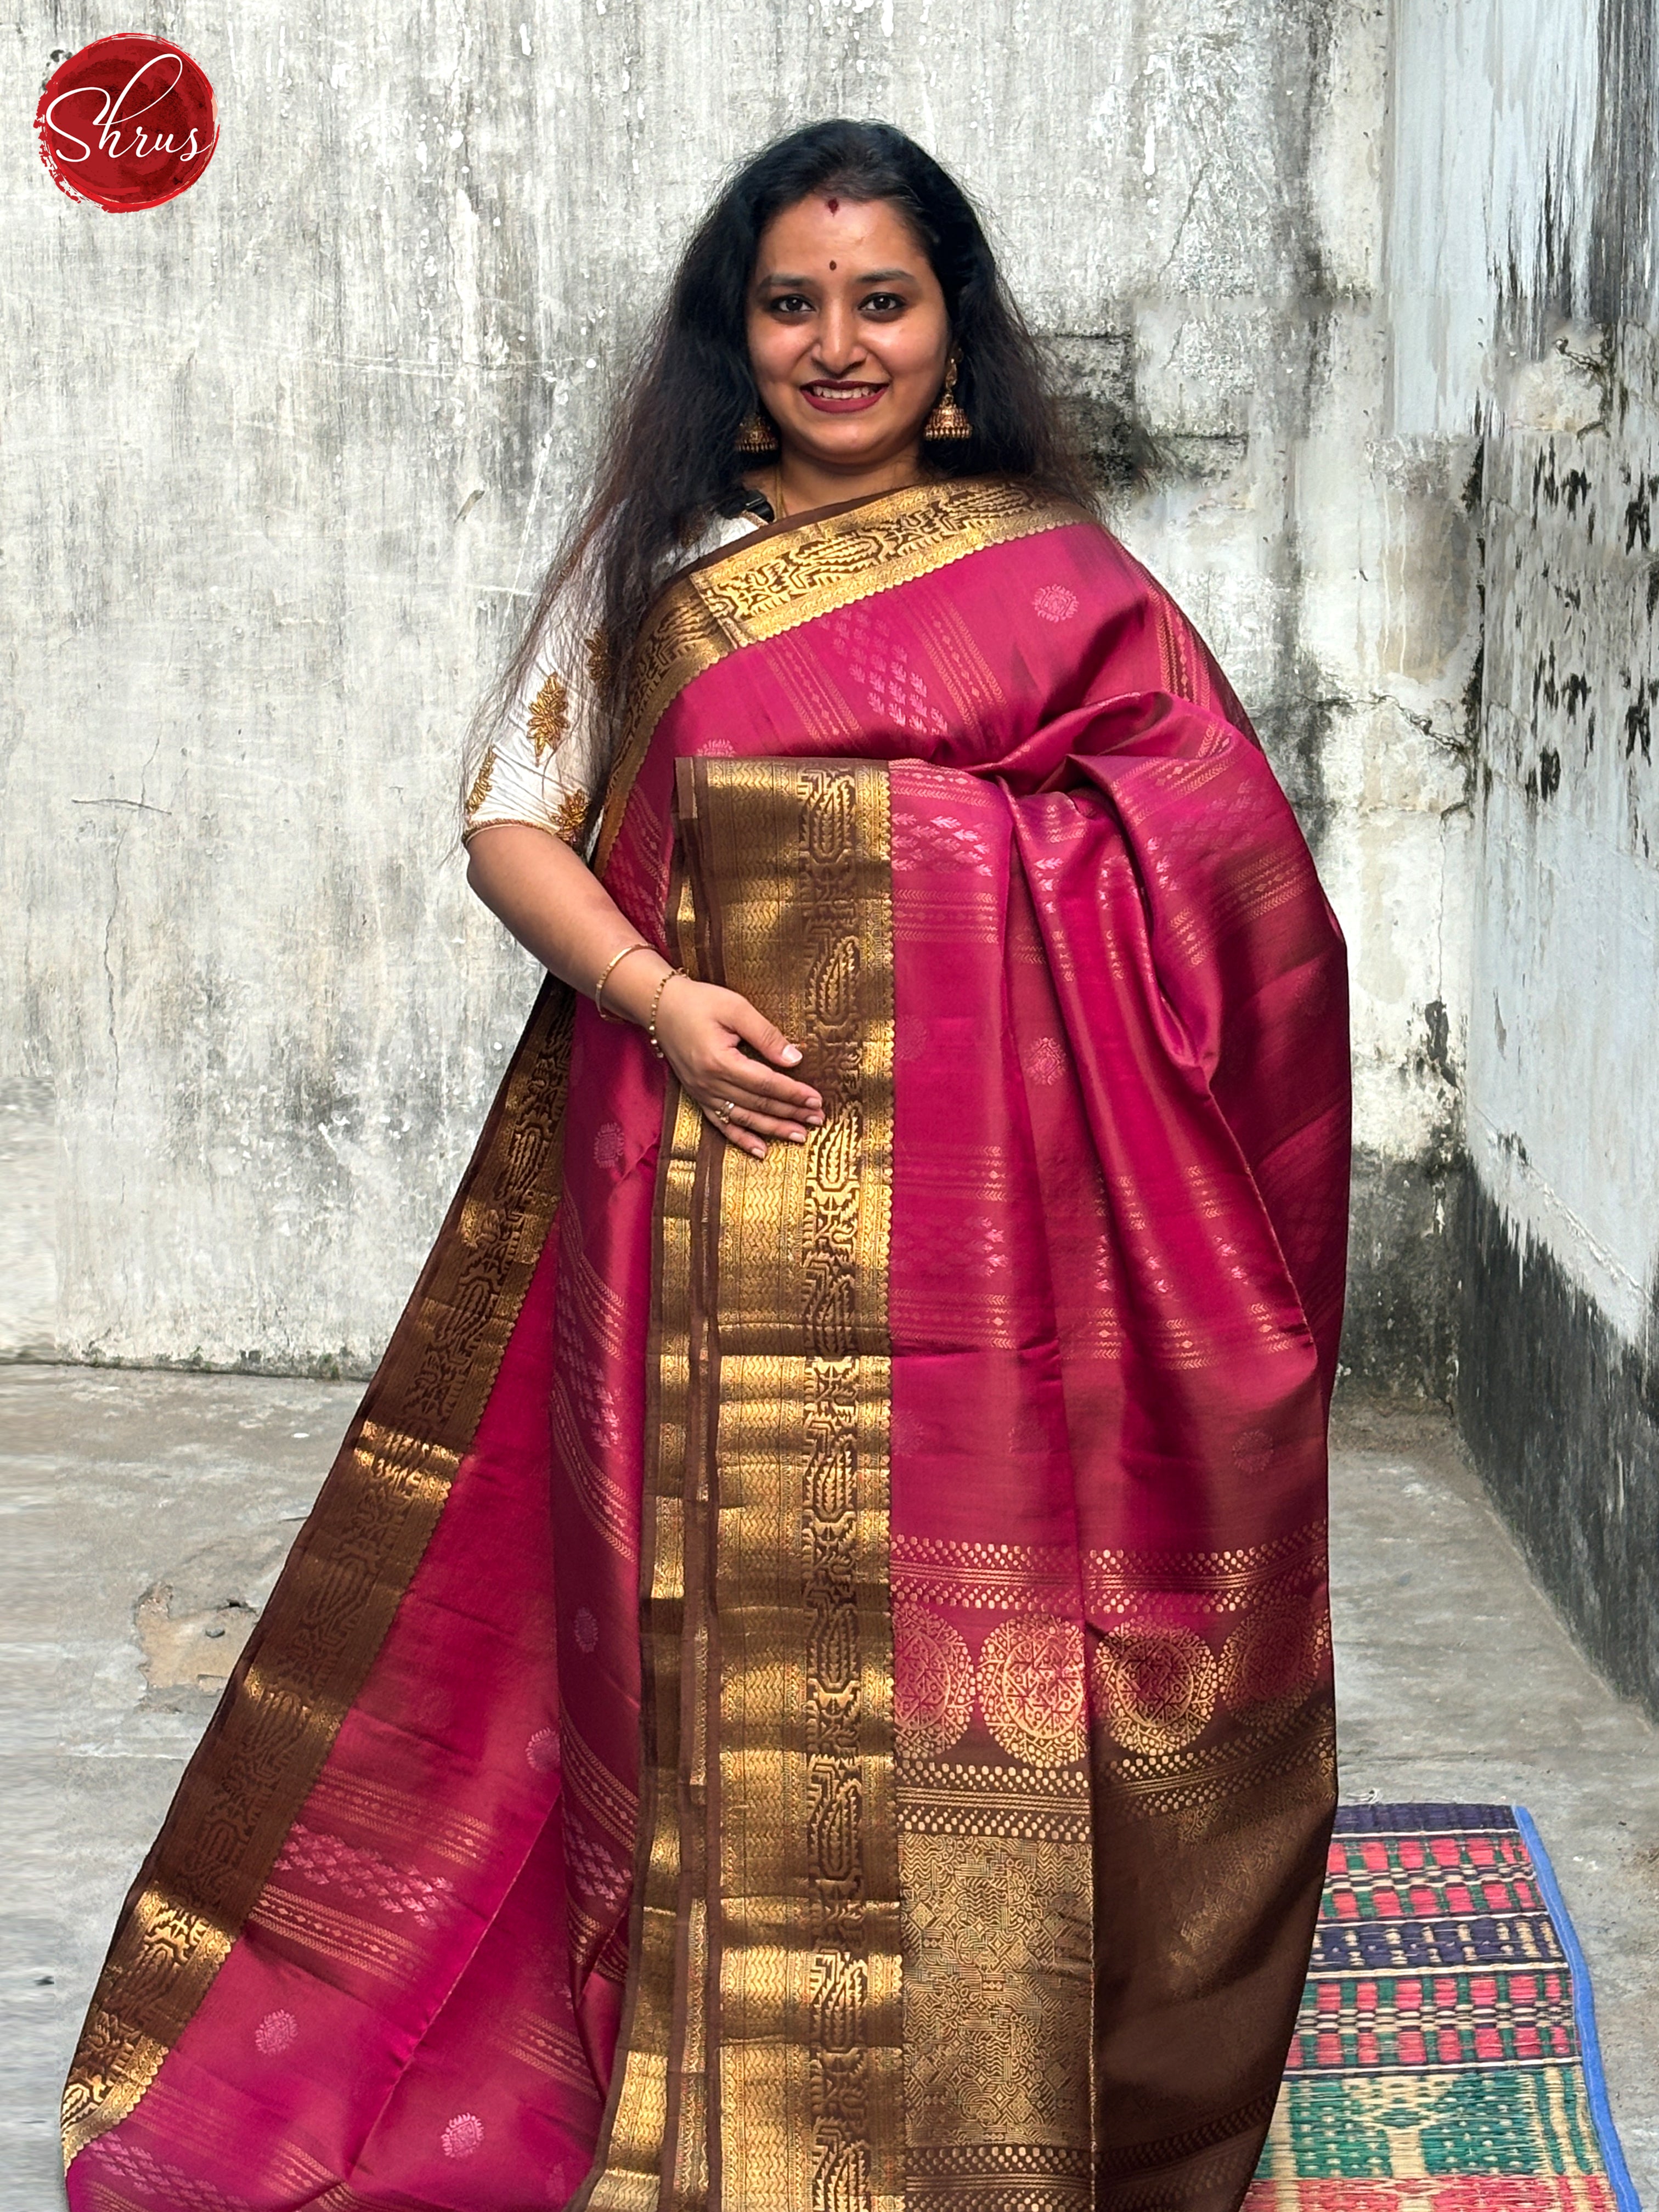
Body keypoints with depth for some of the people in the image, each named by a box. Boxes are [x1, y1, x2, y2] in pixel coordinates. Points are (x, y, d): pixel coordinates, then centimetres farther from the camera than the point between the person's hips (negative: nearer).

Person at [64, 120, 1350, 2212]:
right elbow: (514, 820, 7)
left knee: (967, 1646, 3)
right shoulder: (656, 559, 9)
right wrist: (658, 998, -11)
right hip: (715, 1215, 1)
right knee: (722, 1629, 6)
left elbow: (1231, 879, 3)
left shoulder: (1059, 576, 6)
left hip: (980, 1219, -1)